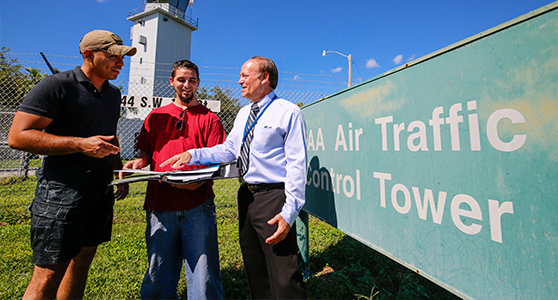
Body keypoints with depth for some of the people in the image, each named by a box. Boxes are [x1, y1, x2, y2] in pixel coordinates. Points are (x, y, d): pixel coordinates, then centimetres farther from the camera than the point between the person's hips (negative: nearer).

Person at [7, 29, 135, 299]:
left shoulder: (113, 93, 13)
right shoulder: (56, 86, -8)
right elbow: (17, 136, -13)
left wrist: (120, 171, 13)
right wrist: (81, 144, -21)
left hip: (101, 190, 7)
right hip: (62, 190, -6)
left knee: (83, 259, 16)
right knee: (49, 275, 0)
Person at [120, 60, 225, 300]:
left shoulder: (209, 118, 7)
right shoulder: (156, 117, 17)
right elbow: (146, 153, 19)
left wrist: (200, 180, -17)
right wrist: (137, 163, -3)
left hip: (197, 206, -2)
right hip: (160, 205, 3)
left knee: (203, 276, 2)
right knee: (159, 275, 13)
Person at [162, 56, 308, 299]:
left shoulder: (288, 112, -9)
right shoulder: (243, 113, 15)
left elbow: (296, 165, -15)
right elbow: (228, 150, 13)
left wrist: (288, 212, -21)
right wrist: (193, 155, -1)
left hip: (273, 197, -7)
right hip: (246, 196, 8)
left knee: (284, 279, 2)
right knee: (255, 272, 22)